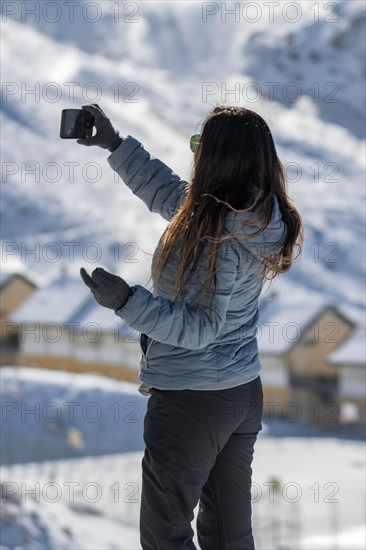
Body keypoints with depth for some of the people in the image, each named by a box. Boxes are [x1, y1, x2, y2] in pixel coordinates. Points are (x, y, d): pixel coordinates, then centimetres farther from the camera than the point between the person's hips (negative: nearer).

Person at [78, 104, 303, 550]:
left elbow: (201, 327, -23)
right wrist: (115, 144, 24)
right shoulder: (257, 217, 2)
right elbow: (168, 191, 17)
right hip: (246, 392, 9)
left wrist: (126, 301, -31)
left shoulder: (218, 233, -25)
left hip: (190, 400, -9)